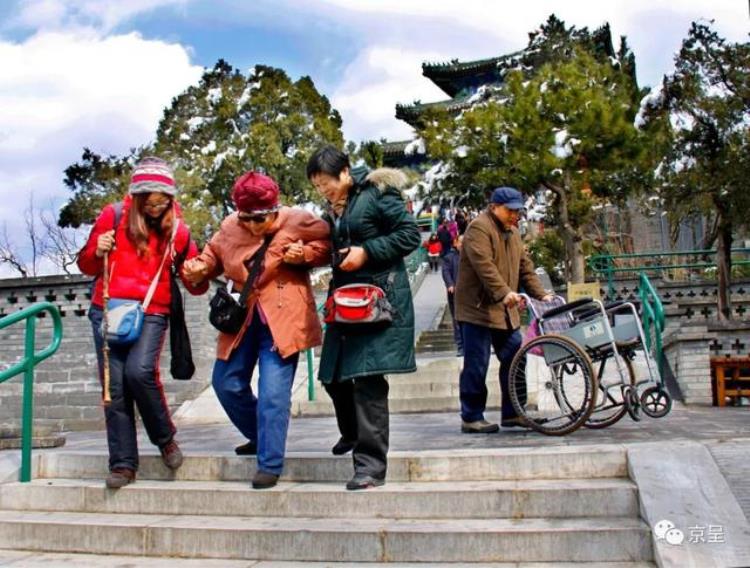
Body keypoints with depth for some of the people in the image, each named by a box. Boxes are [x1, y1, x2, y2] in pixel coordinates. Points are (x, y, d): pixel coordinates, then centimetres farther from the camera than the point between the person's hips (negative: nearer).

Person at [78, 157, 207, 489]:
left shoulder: (176, 229, 4)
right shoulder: (114, 216, 3)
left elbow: (194, 287, 9)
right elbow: (86, 266, 12)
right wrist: (98, 252, -10)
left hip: (152, 313, -1)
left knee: (140, 371, -23)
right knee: (114, 386, -1)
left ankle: (165, 438, 1)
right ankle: (123, 464, 9)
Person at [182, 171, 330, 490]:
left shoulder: (297, 222, -10)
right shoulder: (230, 228, 0)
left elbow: (328, 243, 2)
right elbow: (213, 255, 13)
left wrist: (305, 254, -16)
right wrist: (198, 268, -9)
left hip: (281, 319, -5)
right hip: (242, 319, 6)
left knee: (273, 392, -10)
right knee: (227, 383, 12)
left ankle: (269, 464, 3)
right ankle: (261, 438, 35)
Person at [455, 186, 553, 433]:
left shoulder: (512, 232, 18)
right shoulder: (479, 228, -12)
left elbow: (525, 267, 17)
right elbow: (484, 265, -24)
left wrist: (541, 294, 5)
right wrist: (504, 292, -33)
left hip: (504, 309, 9)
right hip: (478, 308, -9)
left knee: (514, 359, 9)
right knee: (477, 365, -4)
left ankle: (512, 413, 18)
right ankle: (471, 418, 4)